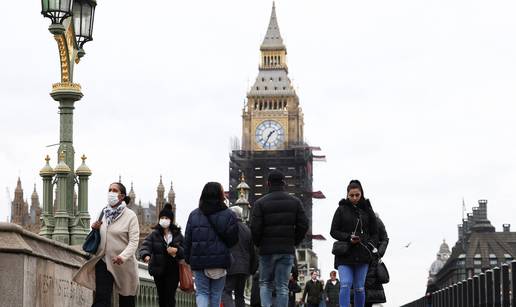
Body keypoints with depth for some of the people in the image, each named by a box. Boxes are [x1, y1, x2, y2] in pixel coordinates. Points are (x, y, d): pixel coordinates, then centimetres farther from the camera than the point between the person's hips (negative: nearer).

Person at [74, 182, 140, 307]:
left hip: (123, 264, -3)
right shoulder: (103, 214, 9)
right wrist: (94, 229, -1)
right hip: (103, 261, 3)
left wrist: (123, 256, -32)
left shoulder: (130, 216, -7)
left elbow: (134, 241, -16)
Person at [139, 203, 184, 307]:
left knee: (170, 296, -9)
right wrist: (146, 255, -37)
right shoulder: (154, 234, 0)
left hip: (173, 270, -1)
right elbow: (145, 245, -15)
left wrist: (177, 250, -19)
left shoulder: (177, 235, 2)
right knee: (161, 296, 10)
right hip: (158, 270, 1)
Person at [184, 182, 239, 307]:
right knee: (216, 293, 10)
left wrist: (188, 259, 13)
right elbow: (233, 239, -3)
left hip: (199, 260, 1)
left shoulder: (194, 215, 3)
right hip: (220, 261, -1)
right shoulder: (228, 215, -5)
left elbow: (187, 240, 5)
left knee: (201, 292, 5)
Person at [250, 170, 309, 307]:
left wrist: (259, 244, 8)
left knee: (265, 283, 11)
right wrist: (294, 242, 12)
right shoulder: (295, 202, 5)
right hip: (287, 250, 1)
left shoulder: (260, 203, -3)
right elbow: (303, 225, 1)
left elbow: (255, 228, -9)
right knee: (282, 287, 4)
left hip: (267, 250, -1)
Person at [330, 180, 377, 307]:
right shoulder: (341, 209, 4)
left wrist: (370, 245, -4)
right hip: (345, 254, -2)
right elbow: (333, 231, 3)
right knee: (345, 285, -14)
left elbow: (374, 232, 14)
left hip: (362, 254, 2)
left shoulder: (367, 210, 10)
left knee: (359, 288, 4)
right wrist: (348, 237, -13)